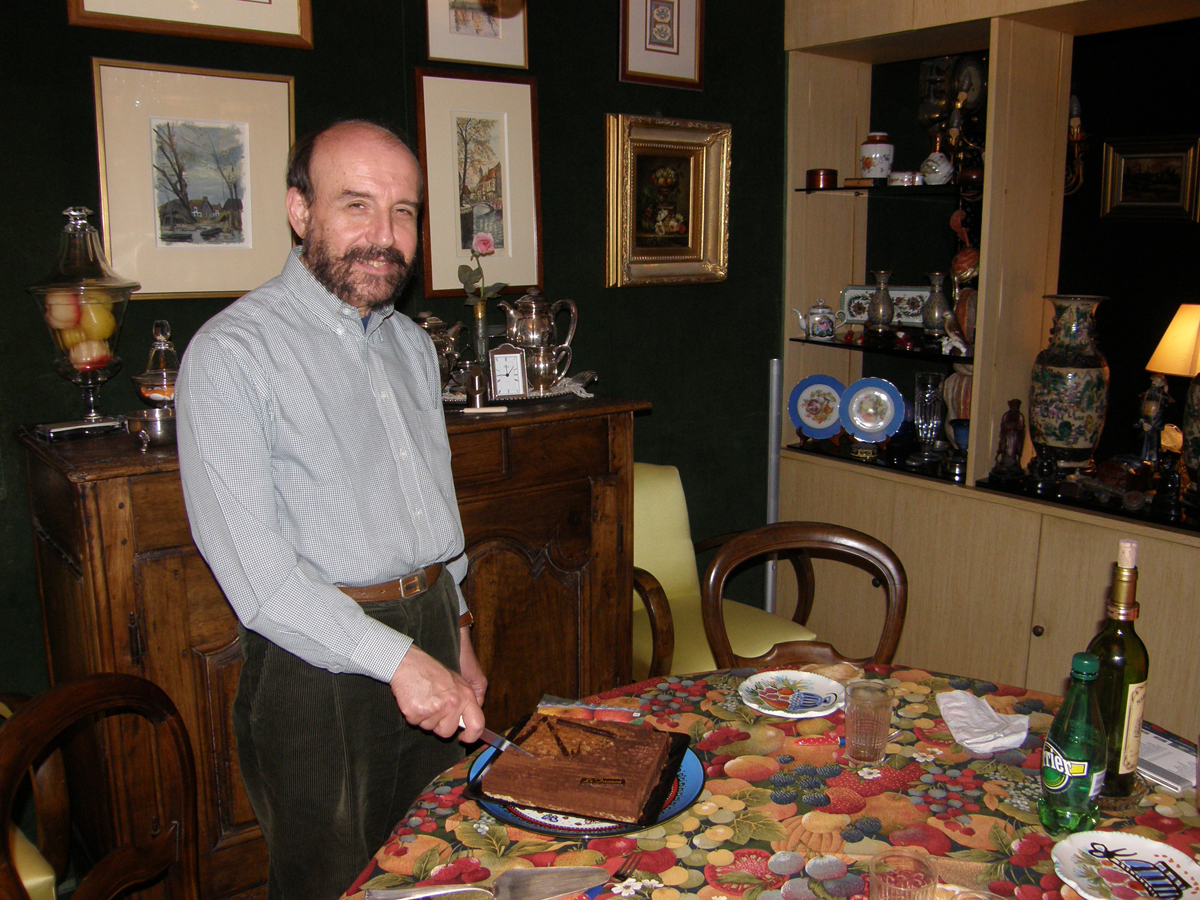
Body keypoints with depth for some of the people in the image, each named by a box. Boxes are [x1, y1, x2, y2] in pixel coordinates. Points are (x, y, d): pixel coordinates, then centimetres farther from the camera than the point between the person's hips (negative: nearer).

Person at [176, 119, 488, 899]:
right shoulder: (233, 352, -15)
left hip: (430, 635, 7)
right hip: (319, 663, -6)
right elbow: (250, 564, -21)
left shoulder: (411, 344, 9)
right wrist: (396, 658, -24)